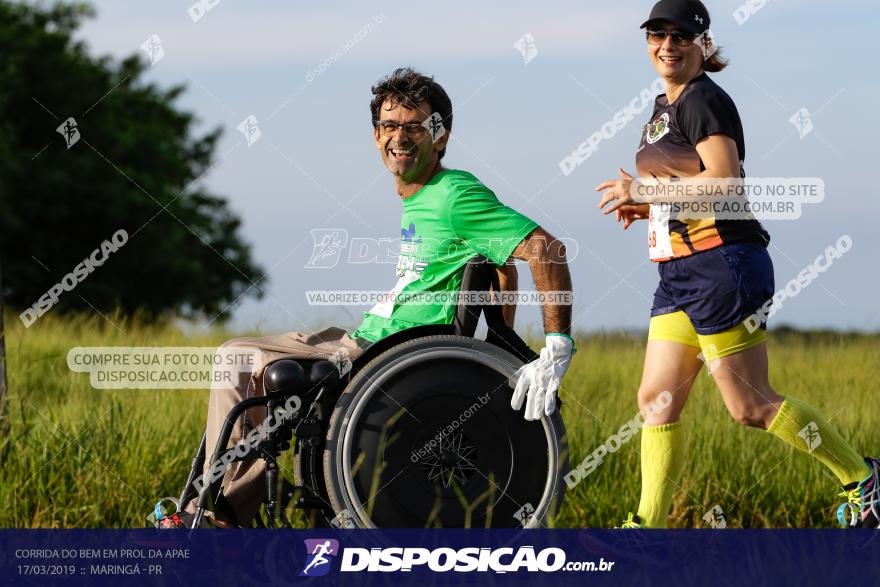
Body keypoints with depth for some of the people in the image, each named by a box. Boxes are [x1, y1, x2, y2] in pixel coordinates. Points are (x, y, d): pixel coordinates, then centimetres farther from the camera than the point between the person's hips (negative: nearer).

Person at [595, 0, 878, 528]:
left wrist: (646, 193, -16)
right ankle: (650, 525, 7)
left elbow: (723, 180, -23)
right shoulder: (665, 106, 19)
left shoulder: (703, 99, -11)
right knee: (657, 400, 5)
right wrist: (643, 204, 11)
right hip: (681, 272, 10)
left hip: (723, 265, -10)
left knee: (751, 406, -7)